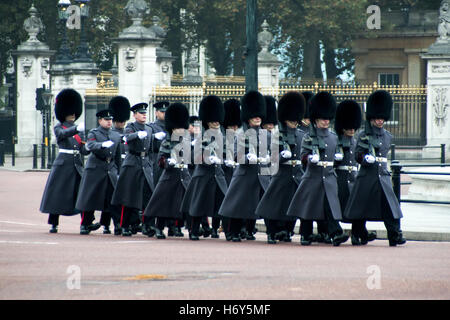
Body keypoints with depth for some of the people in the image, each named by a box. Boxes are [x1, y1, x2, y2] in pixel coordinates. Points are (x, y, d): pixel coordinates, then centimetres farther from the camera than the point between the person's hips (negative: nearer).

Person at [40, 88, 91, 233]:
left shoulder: (79, 129, 15)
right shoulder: (58, 128, 2)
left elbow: (83, 150, 8)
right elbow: (64, 133, -23)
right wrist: (77, 128, -39)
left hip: (77, 166, 4)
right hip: (63, 165, -4)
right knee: (57, 194, 0)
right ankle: (54, 224, 9)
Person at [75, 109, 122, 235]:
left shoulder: (116, 136, 15)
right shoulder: (93, 133, -1)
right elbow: (91, 145, -22)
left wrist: (118, 172, 17)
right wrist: (103, 144, -39)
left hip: (111, 171, 4)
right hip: (95, 170, -4)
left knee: (111, 200, 1)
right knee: (89, 199, -2)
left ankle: (106, 224, 12)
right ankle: (84, 225, 5)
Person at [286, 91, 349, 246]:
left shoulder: (333, 138, 13)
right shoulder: (309, 137, 0)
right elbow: (303, 155, -10)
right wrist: (310, 158, -29)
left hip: (329, 177, 3)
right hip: (313, 177, -3)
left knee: (331, 206, -11)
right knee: (308, 209, 5)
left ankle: (336, 234, -20)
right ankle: (305, 236, 18)